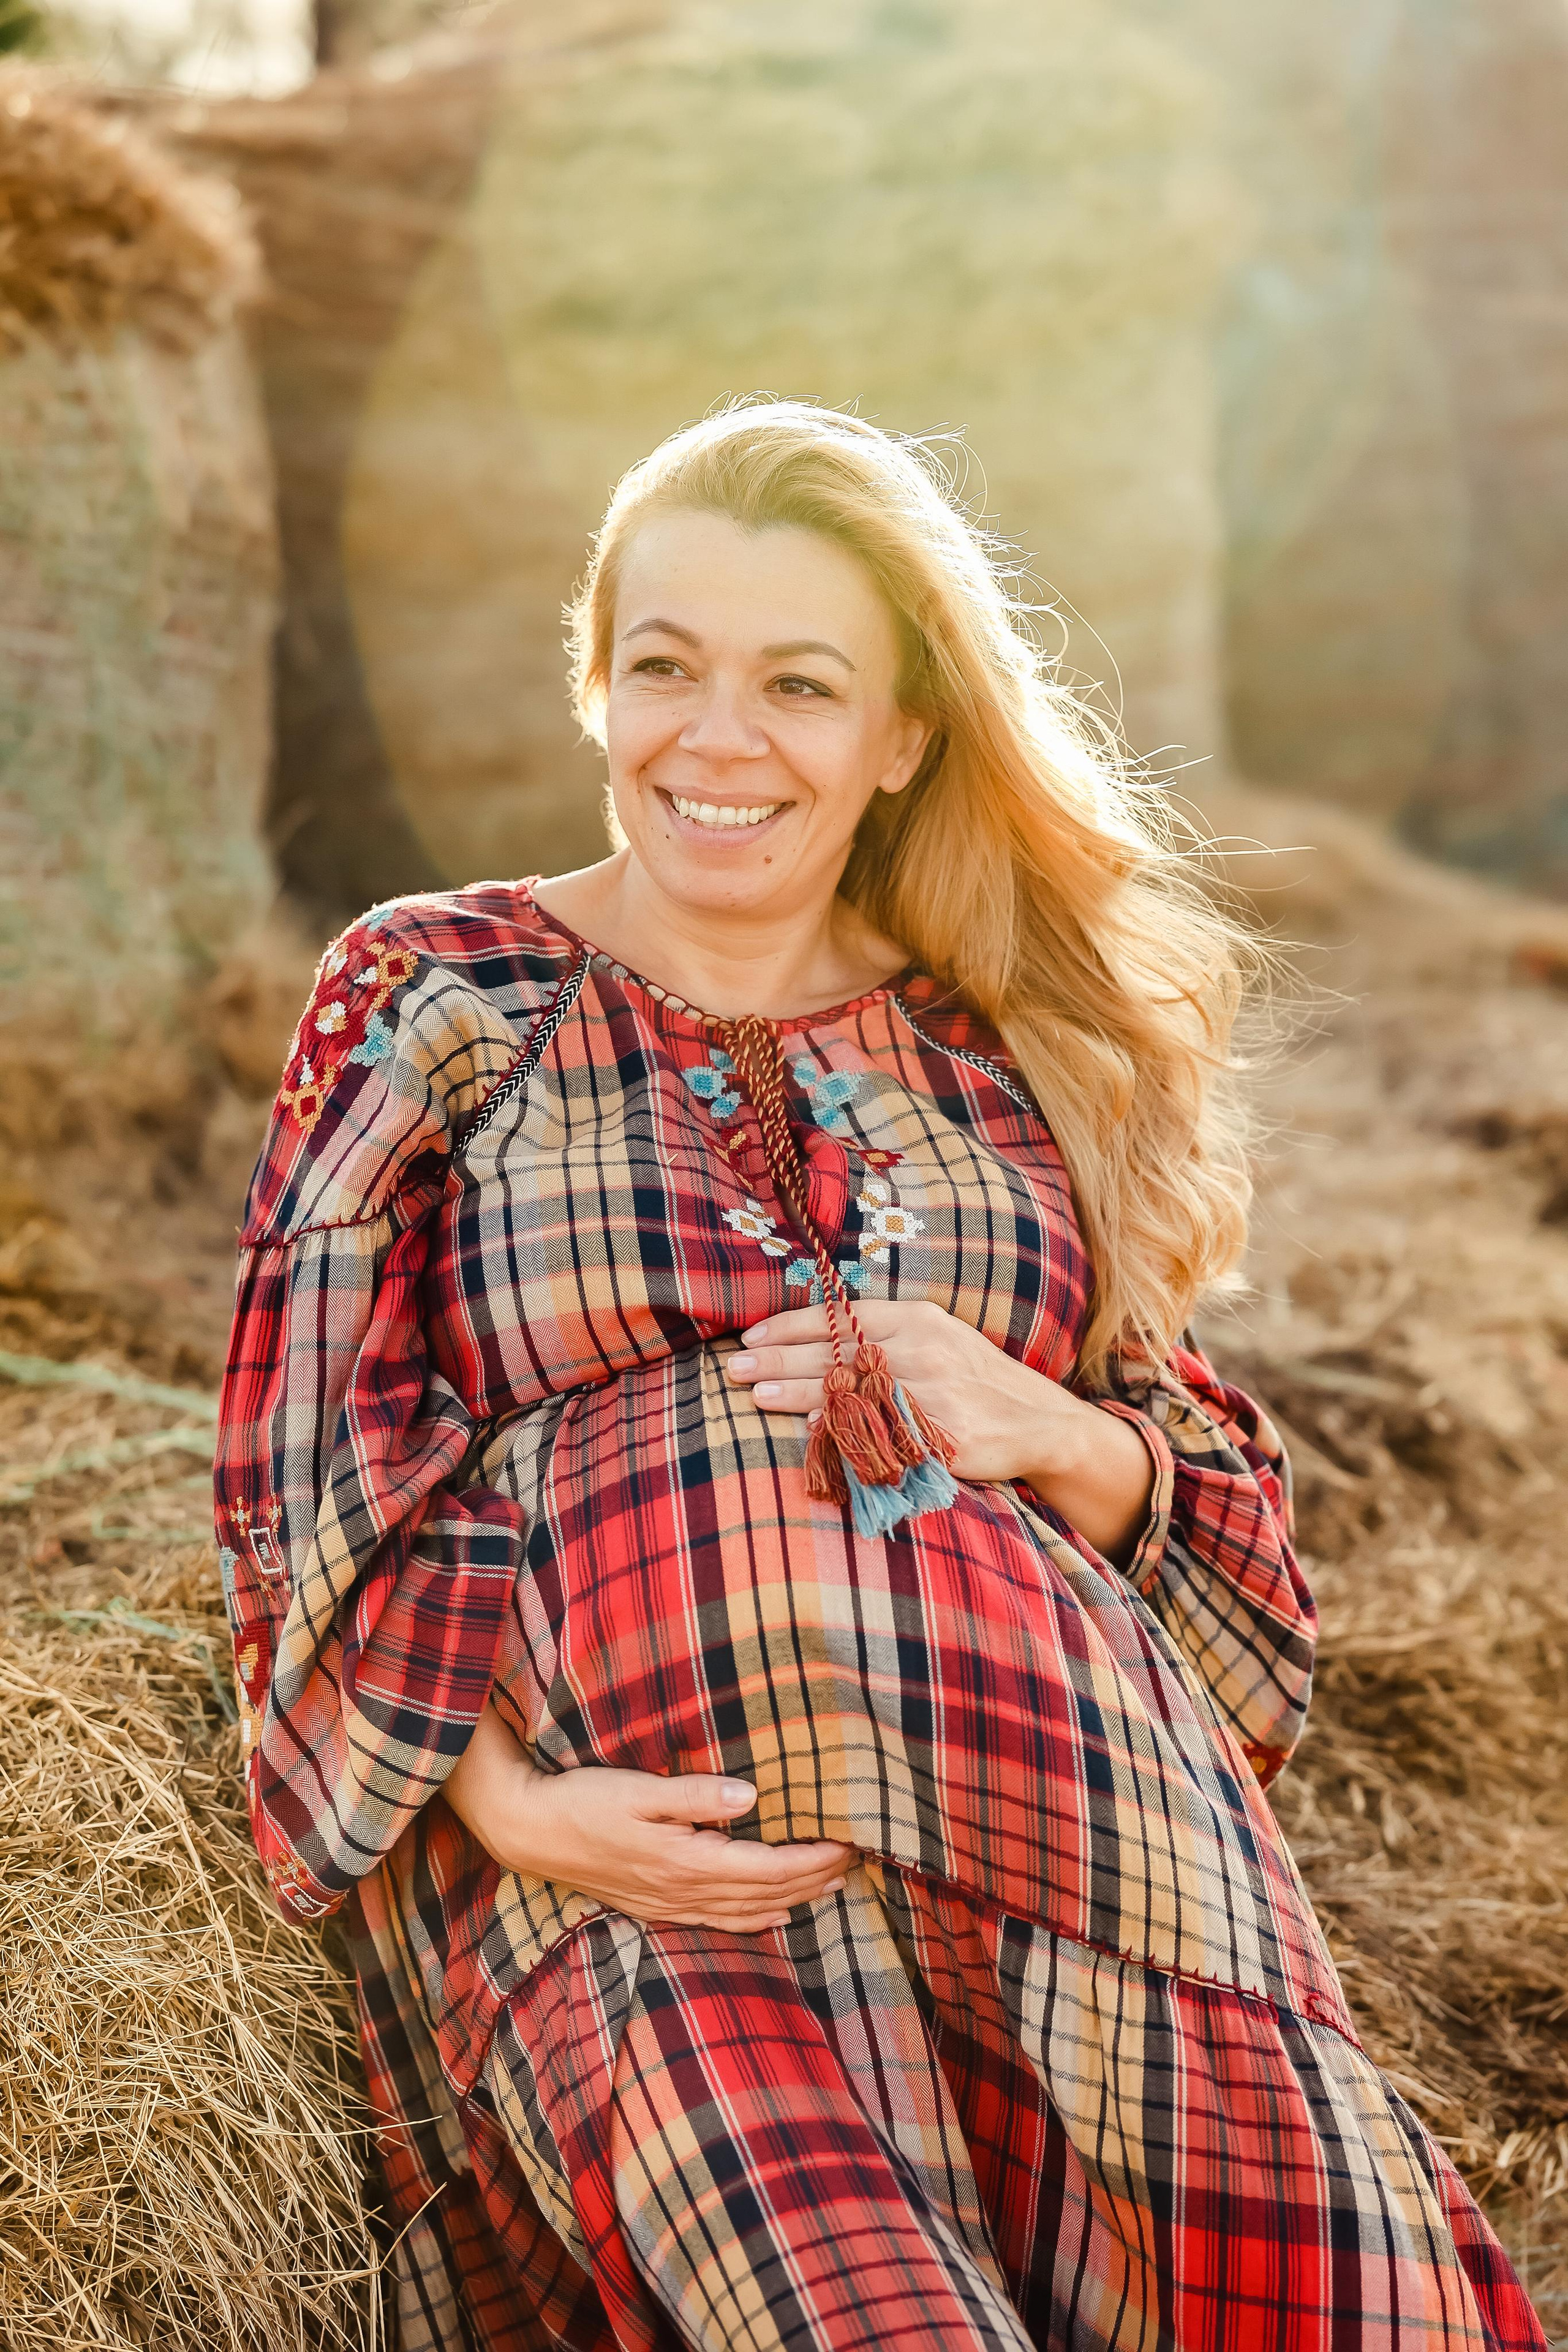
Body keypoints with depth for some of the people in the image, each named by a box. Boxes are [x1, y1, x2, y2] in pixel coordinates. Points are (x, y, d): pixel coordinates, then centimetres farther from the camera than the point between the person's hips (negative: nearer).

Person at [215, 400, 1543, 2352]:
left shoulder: (1015, 1055, 19)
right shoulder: (431, 1003, 12)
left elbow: (1223, 1508, 18)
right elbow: (320, 1481, 5)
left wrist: (1044, 1434, -6)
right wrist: (503, 1797, -13)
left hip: (1059, 1802, 3)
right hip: (641, 1846, -2)